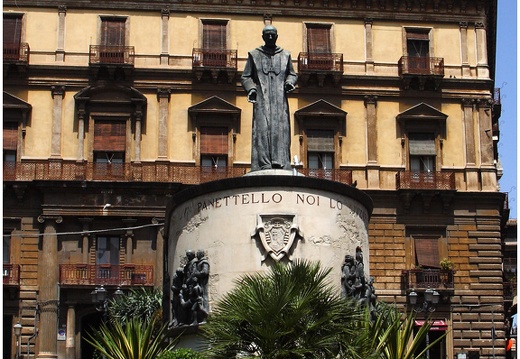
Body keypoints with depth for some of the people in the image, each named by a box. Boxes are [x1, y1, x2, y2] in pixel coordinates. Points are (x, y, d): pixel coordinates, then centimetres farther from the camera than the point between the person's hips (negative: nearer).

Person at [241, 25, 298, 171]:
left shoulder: (285, 55, 17)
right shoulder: (254, 55, 13)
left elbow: (292, 74, 24)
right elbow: (246, 76, 13)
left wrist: (290, 82, 2)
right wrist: (251, 88, -5)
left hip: (280, 98, 2)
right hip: (262, 98, -1)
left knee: (280, 129, -8)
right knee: (262, 128, -12)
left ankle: (280, 165, -11)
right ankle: (264, 165, -16)